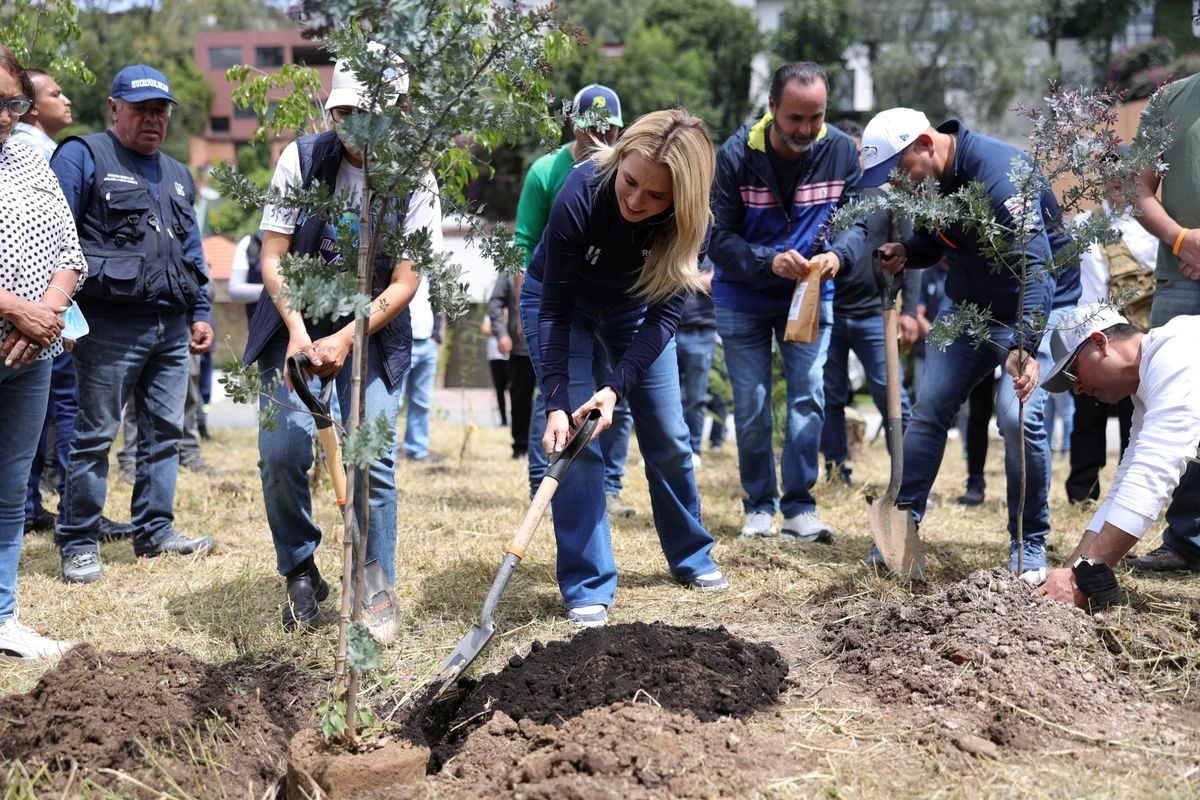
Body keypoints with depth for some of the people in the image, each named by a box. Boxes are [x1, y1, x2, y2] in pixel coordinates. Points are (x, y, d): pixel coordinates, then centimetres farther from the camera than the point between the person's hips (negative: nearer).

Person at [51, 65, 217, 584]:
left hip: (171, 327, 7)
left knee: (164, 432, 10)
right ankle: (77, 545, 5)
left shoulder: (177, 176, 21)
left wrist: (200, 314, 19)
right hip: (111, 325, -7)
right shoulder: (82, 158, -1)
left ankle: (155, 531, 20)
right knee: (95, 435, -2)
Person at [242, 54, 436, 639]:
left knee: (373, 462, -9)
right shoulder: (302, 158, -8)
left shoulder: (414, 180, -9)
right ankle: (301, 575, 12)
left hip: (373, 329, -1)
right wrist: (297, 333, -21)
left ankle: (375, 596, 5)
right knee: (282, 454, -10)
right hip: (295, 322, 1)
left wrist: (344, 341, -23)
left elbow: (405, 282, -11)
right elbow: (273, 255, -7)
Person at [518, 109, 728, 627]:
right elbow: (556, 309, -29)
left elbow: (664, 314, -25)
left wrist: (616, 388, -37)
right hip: (560, 300, -3)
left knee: (668, 437, 7)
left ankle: (691, 556, 29)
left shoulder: (690, 222, -29)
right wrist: (557, 404, -34)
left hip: (634, 308, 3)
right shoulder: (582, 193, -36)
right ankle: (587, 587, -6)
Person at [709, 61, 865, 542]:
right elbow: (719, 240, -20)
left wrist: (838, 255, -31)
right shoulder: (736, 155, -20)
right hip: (742, 300, -1)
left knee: (809, 397, -6)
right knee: (751, 408, 4)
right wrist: (770, 261, -36)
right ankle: (759, 507, 18)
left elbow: (857, 220, -9)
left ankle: (799, 510, 1)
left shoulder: (842, 151, -13)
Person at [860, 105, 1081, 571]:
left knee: (1019, 416, -20)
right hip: (965, 305, 7)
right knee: (929, 409, 3)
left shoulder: (999, 173, -31)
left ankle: (1030, 544, -3)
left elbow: (1035, 264, -40)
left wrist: (1025, 346, -52)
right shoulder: (926, 180, -6)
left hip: (1035, 310, -7)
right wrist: (905, 253, -13)